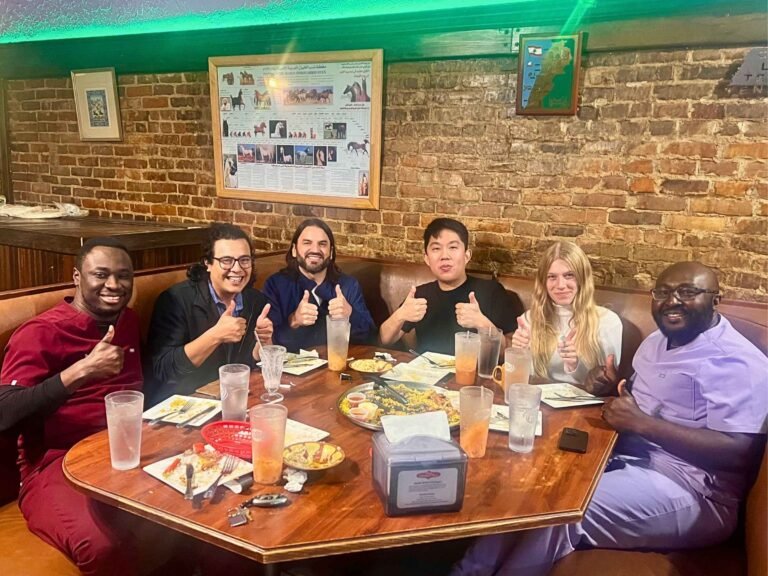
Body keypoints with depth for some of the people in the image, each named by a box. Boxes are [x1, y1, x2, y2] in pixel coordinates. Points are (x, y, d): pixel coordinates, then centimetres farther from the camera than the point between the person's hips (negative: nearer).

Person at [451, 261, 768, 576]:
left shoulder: (736, 362, -15)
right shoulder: (657, 340, 13)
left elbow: (738, 452, -24)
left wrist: (640, 422, -26)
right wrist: (615, 386, 1)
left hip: (690, 491, -9)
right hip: (630, 458, 9)